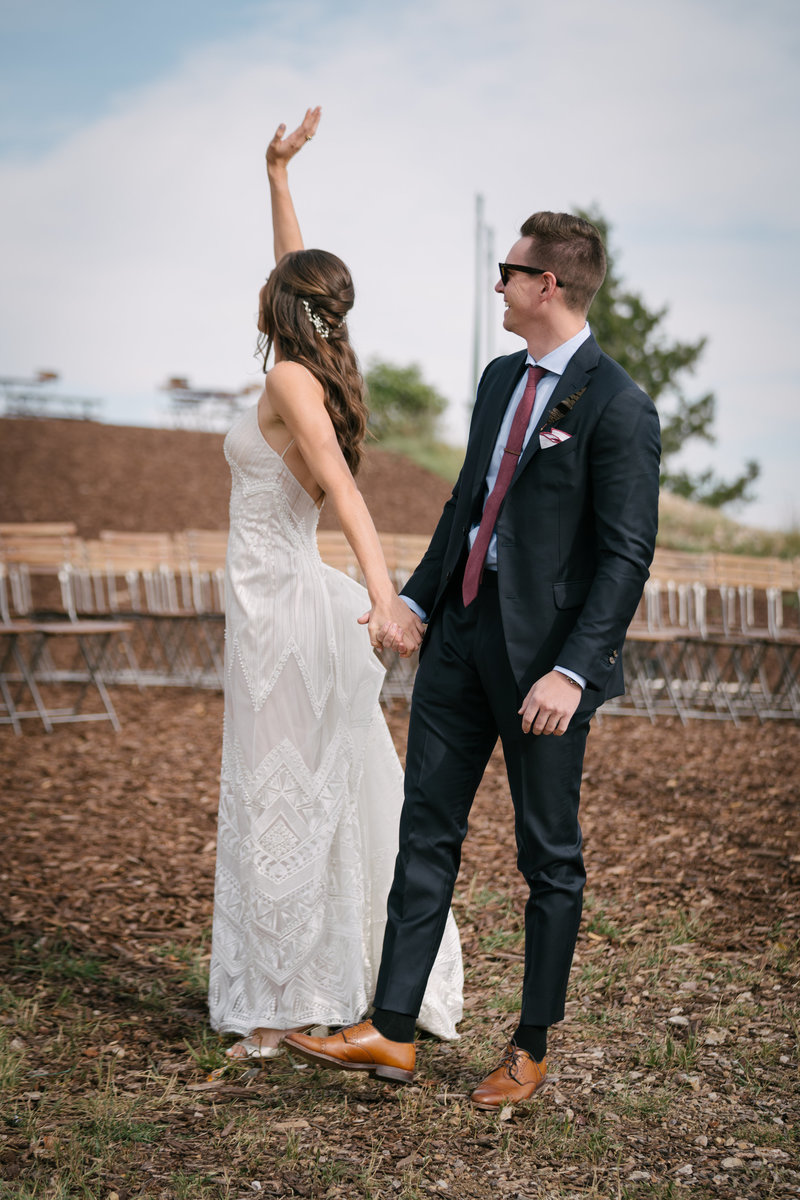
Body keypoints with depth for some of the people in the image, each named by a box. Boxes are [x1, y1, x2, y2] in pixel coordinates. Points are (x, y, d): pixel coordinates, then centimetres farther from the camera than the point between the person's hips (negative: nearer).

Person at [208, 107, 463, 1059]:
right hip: (296, 596, 9)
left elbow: (343, 489, -29)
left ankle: (281, 1011, 4)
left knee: (279, 801, -3)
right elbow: (296, 264, 23)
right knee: (331, 797, 12)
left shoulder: (290, 380, -15)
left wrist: (383, 595, -40)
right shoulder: (315, 373, 8)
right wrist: (276, 172, 28)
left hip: (279, 603, -9)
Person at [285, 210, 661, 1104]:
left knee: (549, 855, 7)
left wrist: (574, 670, -22)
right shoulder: (500, 378, 11)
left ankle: (530, 1050, 21)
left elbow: (626, 556, -16)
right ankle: (391, 1031, 13)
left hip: (545, 653, -7)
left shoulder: (617, 407, -13)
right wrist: (415, 598, 17)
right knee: (427, 828, 7)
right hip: (463, 628, 8)